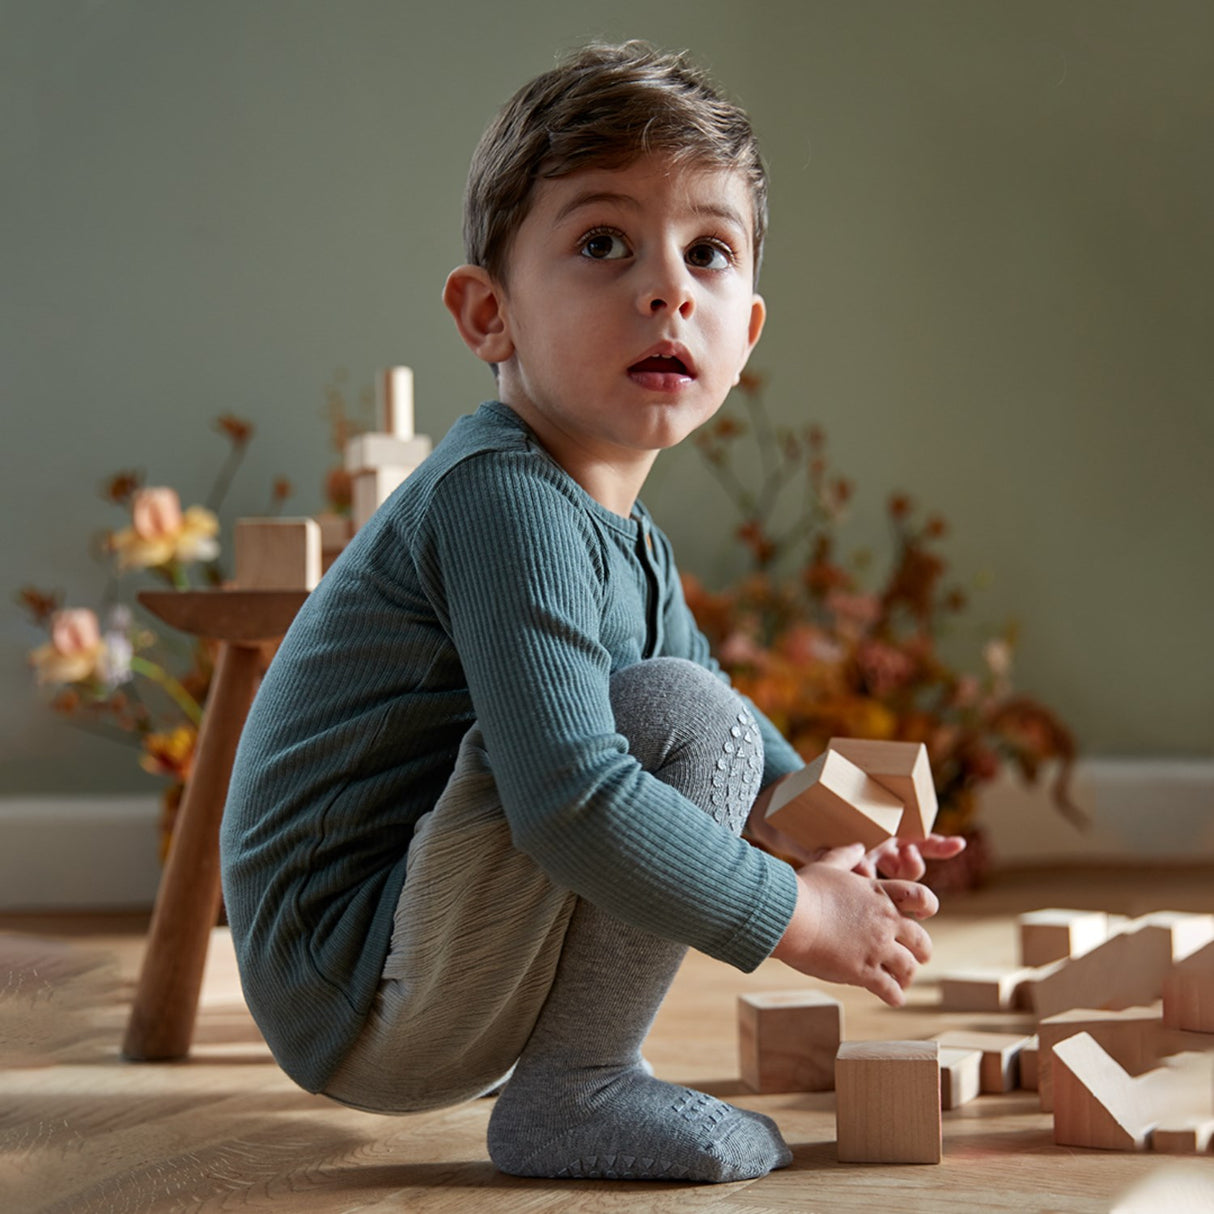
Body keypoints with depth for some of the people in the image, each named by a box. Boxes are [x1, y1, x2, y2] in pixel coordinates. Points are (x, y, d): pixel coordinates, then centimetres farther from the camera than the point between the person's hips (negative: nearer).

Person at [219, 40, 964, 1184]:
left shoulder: (619, 532, 11)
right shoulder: (505, 499, -21)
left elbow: (759, 749, 26)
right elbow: (570, 797, -31)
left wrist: (825, 838, 7)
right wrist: (795, 914, -21)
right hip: (355, 1001, -10)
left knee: (721, 746, 25)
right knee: (688, 721, -22)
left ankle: (560, 1054, 21)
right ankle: (571, 1090, -12)